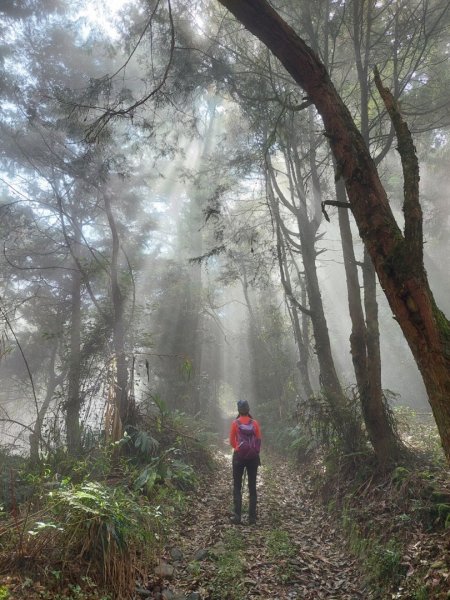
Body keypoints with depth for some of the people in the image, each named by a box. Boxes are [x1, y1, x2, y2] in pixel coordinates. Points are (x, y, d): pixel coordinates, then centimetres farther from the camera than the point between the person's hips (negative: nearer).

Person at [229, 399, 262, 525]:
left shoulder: (235, 423, -6)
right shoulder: (255, 423, -2)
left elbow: (232, 441, 1)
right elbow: (259, 440, 1)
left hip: (239, 456, -2)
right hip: (253, 456, 2)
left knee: (237, 487, 8)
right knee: (252, 487, 9)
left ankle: (237, 516, 3)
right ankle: (252, 517, 10)